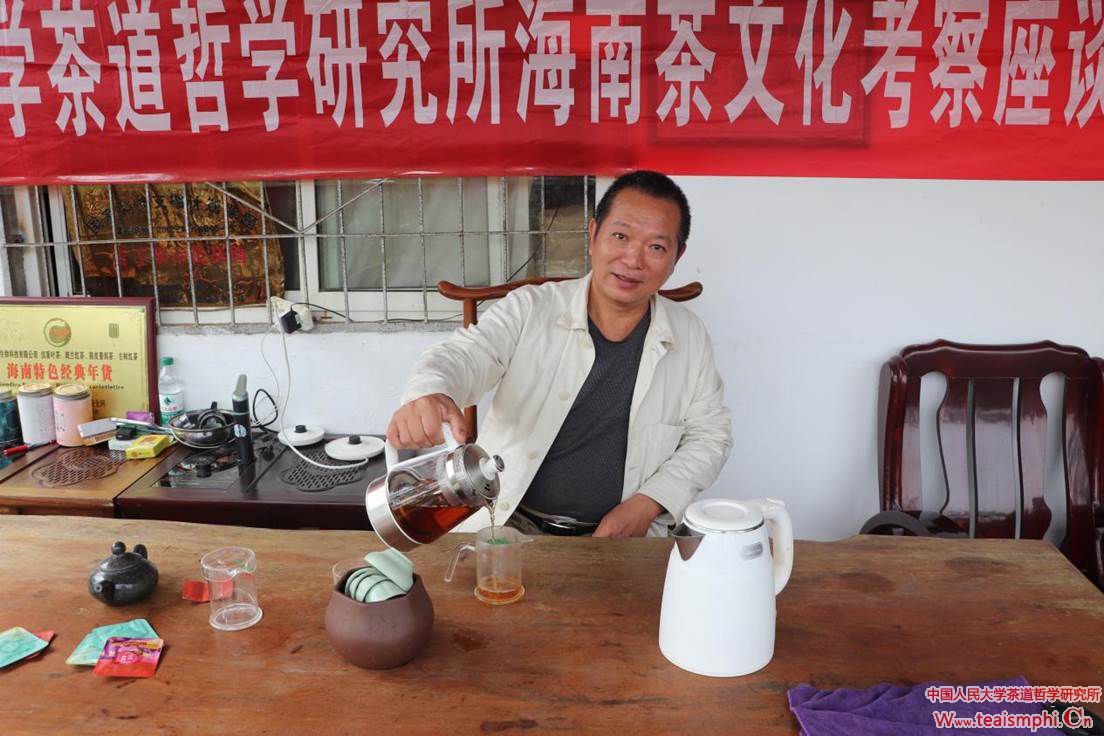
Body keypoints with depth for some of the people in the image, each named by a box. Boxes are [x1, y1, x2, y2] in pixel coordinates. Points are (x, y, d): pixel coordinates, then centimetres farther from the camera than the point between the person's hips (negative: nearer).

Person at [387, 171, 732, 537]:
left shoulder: (689, 336, 4)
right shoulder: (528, 309, -3)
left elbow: (710, 434, 10)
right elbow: (461, 358, -17)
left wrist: (648, 503, -5)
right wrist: (428, 394, -43)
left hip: (620, 536, 2)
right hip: (505, 524, -2)